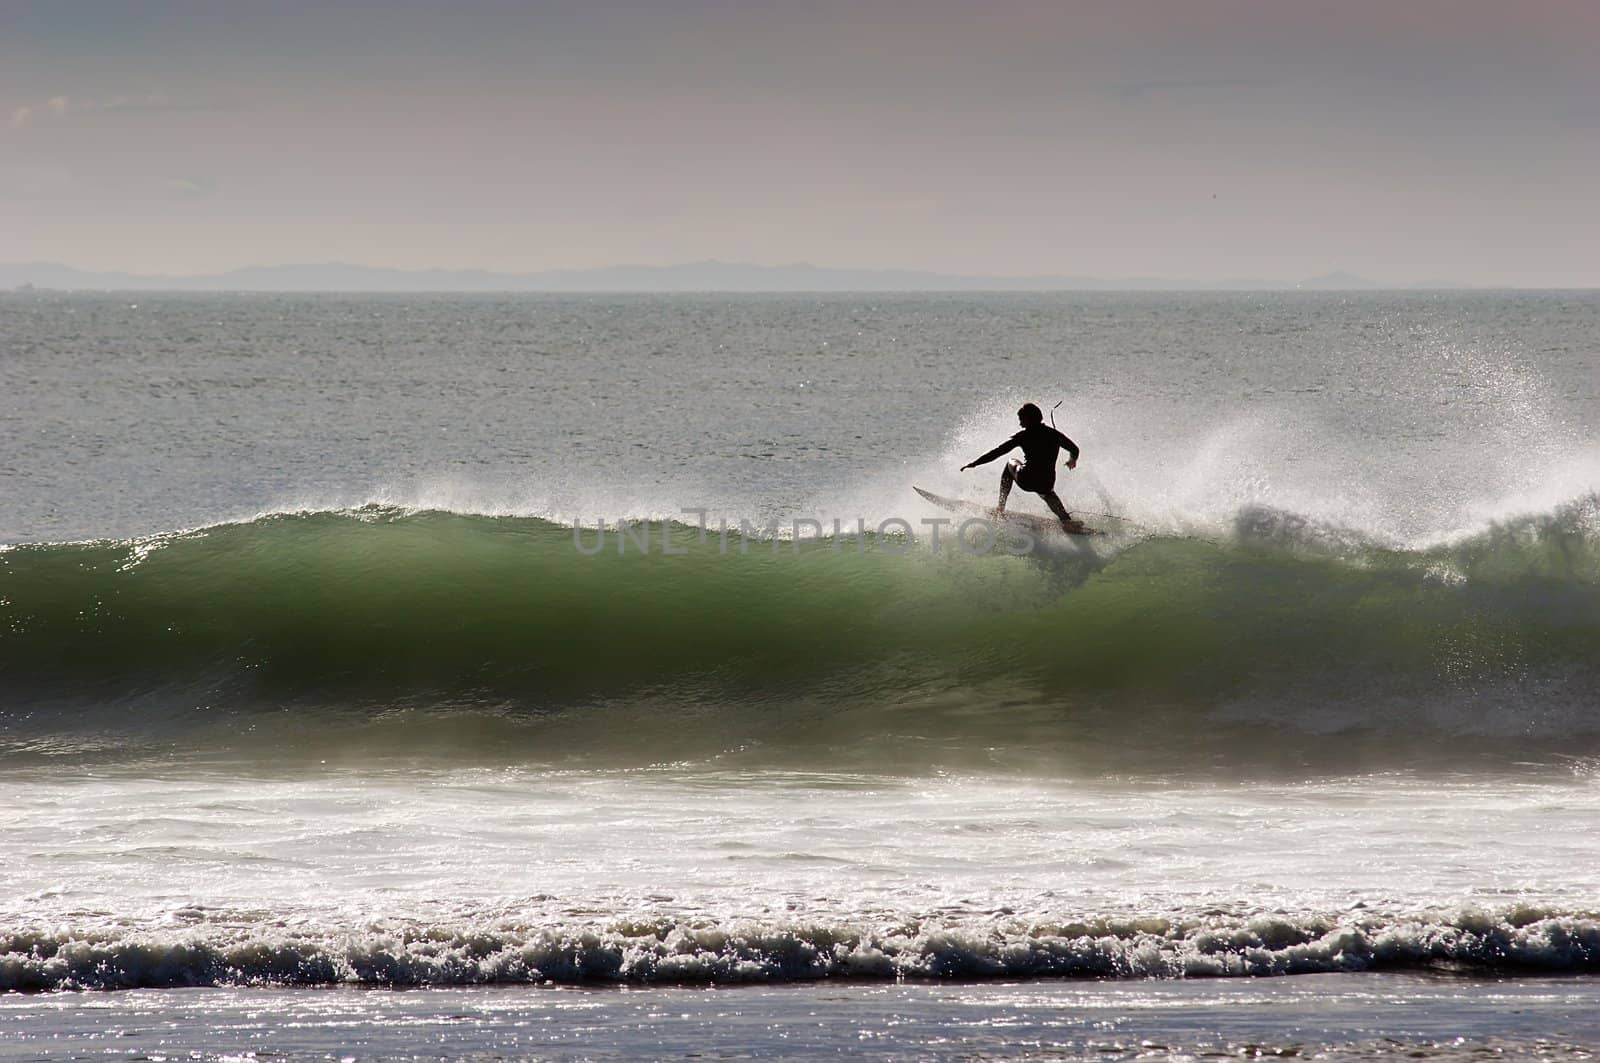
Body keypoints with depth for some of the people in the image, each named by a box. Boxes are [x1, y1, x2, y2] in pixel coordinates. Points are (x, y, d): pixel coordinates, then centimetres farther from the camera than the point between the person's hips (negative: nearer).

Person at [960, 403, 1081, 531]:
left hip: (1026, 481, -3)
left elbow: (998, 452, -5)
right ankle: (1066, 520, 18)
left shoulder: (1024, 435, -7)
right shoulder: (1054, 434, 4)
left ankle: (1001, 508, 29)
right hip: (1047, 484, 3)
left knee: (1011, 464, 30)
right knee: (1047, 493, 42)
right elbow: (1074, 449, 18)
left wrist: (975, 463, 2)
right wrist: (1073, 460, 42)